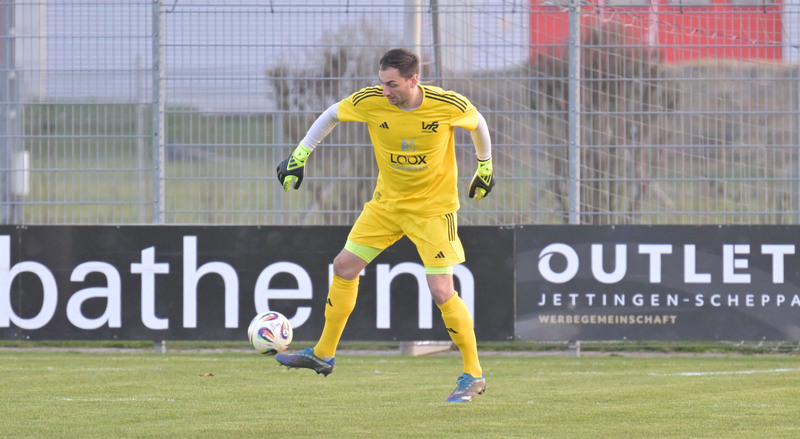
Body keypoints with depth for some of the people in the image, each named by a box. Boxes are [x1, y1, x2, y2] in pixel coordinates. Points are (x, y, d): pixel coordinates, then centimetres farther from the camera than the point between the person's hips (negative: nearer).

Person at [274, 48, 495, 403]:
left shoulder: (448, 105, -23)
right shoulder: (370, 102, -17)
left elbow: (477, 123, 0)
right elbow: (332, 115, 3)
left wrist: (485, 165, 13)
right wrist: (300, 154, 3)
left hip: (433, 207, -4)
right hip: (387, 201, 4)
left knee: (442, 292, -13)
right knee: (344, 267, 4)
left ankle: (473, 376, 1)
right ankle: (323, 354, 21)